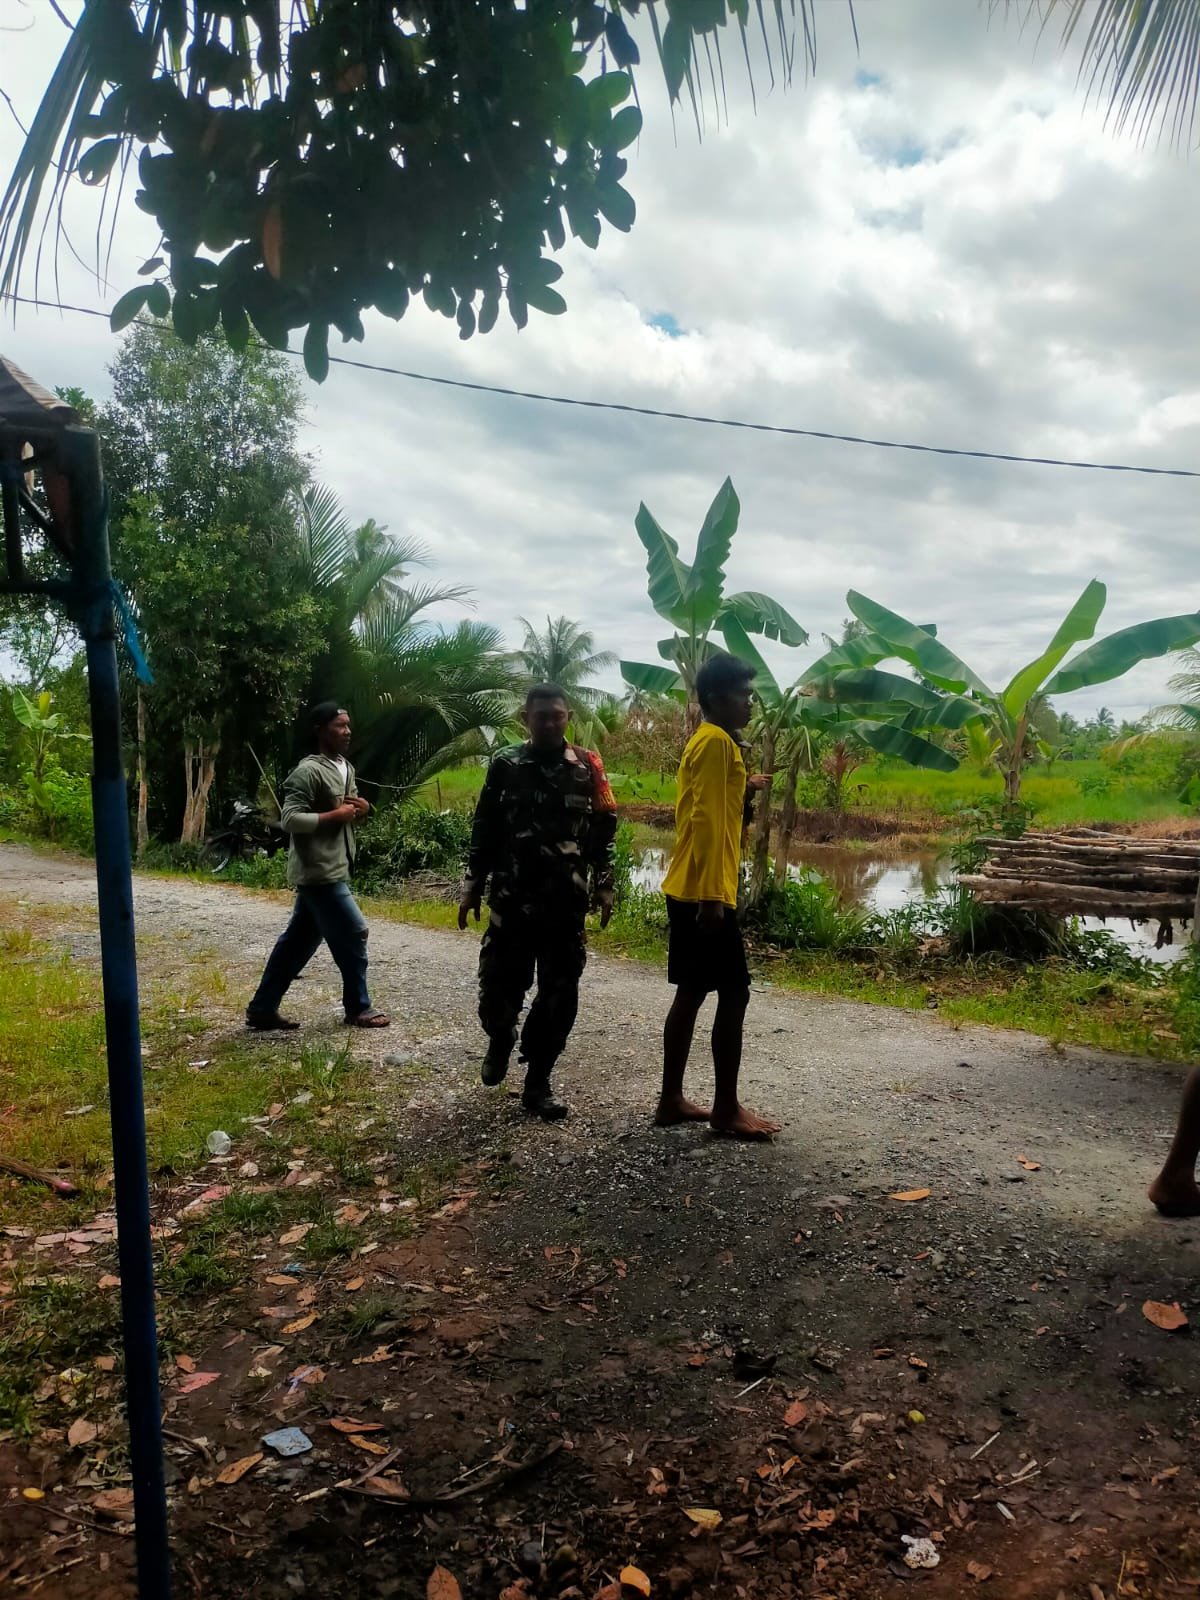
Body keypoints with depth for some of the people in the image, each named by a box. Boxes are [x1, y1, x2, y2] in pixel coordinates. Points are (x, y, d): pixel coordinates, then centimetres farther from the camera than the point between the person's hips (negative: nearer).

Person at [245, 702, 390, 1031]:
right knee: (353, 932, -2)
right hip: (319, 872, -9)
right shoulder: (309, 771, -15)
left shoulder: (345, 768, 14)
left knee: (299, 940, 12)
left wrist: (362, 809, 2)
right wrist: (335, 815, -21)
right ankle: (358, 1008, 13)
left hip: (331, 870, 9)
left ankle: (262, 1008, 21)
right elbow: (290, 819, -22)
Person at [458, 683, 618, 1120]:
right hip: (512, 900, 0)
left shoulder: (587, 767, 3)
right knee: (500, 985, 0)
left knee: (559, 996, 2)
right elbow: (484, 831, 7)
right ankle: (500, 1040, 34)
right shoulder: (505, 765, 3)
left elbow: (603, 831, 7)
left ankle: (537, 1083, 16)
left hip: (567, 902, 1)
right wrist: (472, 887, 7)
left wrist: (603, 887, 3)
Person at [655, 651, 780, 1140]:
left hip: (687, 890, 10)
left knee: (691, 994, 12)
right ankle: (727, 1109, 5)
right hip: (704, 892, -10)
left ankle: (671, 1100, 18)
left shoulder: (705, 741, 18)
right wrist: (712, 895, -24)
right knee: (734, 994, -3)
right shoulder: (717, 742, -13)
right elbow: (707, 822, -21)